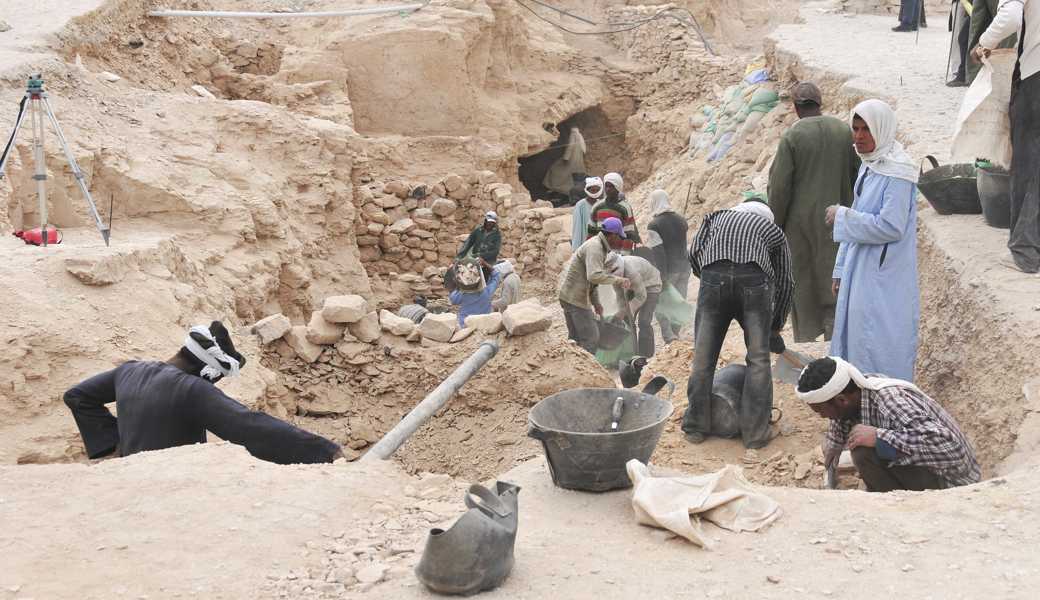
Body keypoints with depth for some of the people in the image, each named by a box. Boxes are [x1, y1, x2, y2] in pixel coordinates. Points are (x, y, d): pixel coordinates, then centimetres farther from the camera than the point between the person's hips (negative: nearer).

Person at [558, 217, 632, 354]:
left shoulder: (599, 246, 13)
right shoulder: (594, 247, -19)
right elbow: (594, 276, -33)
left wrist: (596, 302, 16)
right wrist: (618, 280, -25)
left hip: (569, 294, 10)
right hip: (575, 296, -10)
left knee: (575, 337, 17)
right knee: (591, 338, -7)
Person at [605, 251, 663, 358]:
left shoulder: (631, 272, -39)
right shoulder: (614, 273, -18)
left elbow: (641, 296, -29)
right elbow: (619, 295, -9)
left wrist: (629, 311, -23)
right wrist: (622, 313, -14)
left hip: (650, 286, -7)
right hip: (632, 287, 7)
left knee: (643, 321, -16)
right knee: (627, 319, 2)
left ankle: (645, 356, -8)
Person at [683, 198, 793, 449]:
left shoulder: (717, 217, 35)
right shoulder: (772, 230, 32)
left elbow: (694, 253, 20)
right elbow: (786, 282, 30)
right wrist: (776, 325, 40)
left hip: (714, 276, 1)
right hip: (755, 278, -1)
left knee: (703, 356, 8)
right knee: (758, 358, 8)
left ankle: (696, 427, 15)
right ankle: (755, 432, 8)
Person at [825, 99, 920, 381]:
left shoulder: (897, 172, -16)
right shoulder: (868, 166, 11)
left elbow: (890, 227, -22)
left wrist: (842, 216, -14)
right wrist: (841, 270, 16)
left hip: (884, 278, -9)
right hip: (860, 272, 9)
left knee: (879, 349, -3)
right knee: (854, 339, 15)